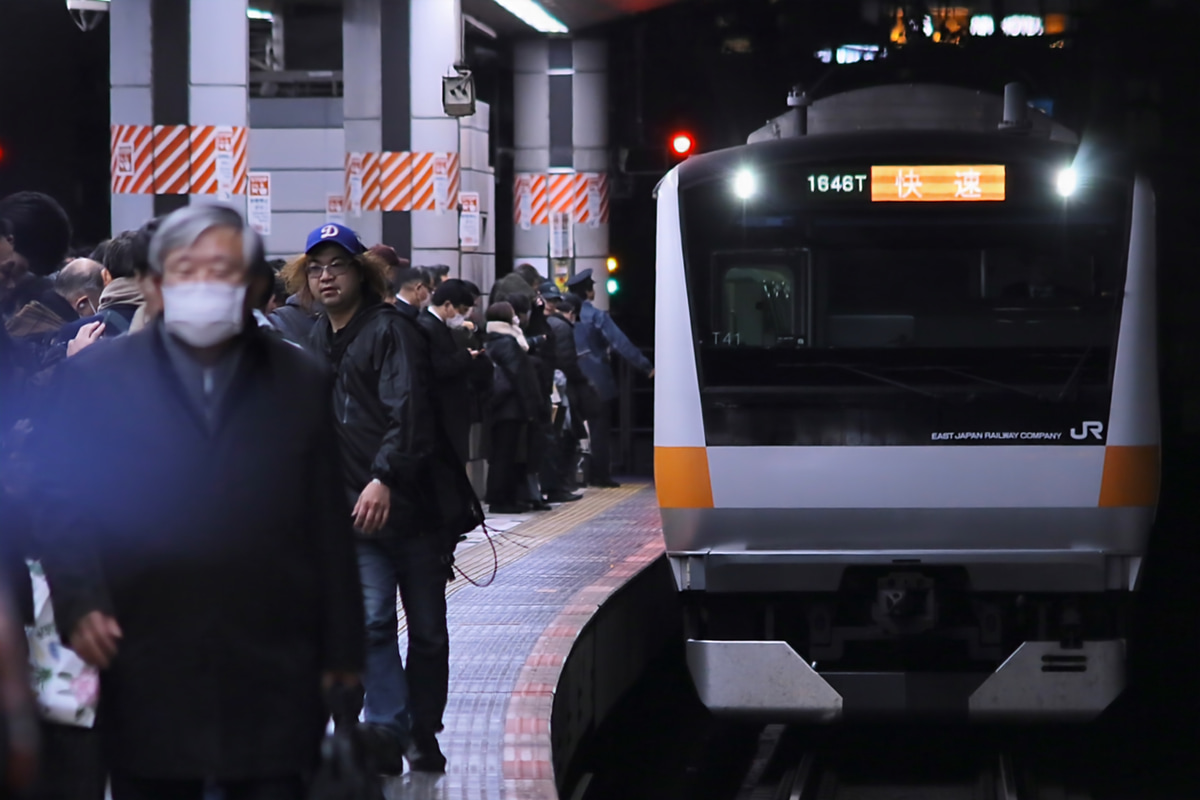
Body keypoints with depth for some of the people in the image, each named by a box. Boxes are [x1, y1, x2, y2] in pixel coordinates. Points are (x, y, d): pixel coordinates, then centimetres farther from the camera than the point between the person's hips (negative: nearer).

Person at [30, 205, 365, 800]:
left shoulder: (301, 384, 10)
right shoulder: (94, 378, 7)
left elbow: (328, 527, 9)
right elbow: (60, 505, 4)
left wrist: (341, 650, 8)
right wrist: (79, 605, -12)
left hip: (270, 677, 0)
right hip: (146, 674, 0)